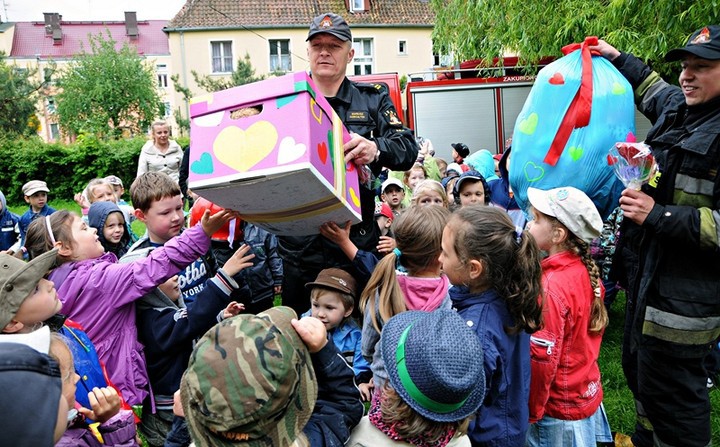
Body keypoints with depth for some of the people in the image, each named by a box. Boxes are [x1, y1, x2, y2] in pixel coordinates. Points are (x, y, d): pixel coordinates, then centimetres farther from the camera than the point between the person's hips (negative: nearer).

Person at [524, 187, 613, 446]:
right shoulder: (586, 271, -3)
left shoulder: (550, 287, -27)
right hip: (587, 394, 8)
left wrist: (528, 413, -13)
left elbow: (541, 360, -24)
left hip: (559, 409, -8)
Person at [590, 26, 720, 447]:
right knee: (638, 367, 25)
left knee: (669, 390, 2)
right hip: (648, 276, 9)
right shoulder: (679, 108, 8)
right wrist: (618, 58, 34)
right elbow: (653, 90, 34)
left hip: (685, 296, -9)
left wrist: (658, 215, -26)